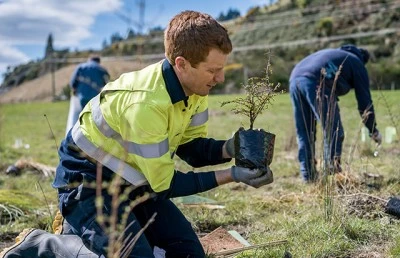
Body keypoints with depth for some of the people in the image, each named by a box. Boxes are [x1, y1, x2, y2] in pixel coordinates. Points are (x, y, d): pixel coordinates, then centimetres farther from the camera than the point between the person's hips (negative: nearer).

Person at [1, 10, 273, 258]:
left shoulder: (193, 85, -9)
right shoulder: (146, 102, -34)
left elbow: (191, 146, 0)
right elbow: (164, 183, -24)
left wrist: (229, 149, -19)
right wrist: (230, 175, -25)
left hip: (133, 179, 9)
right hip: (89, 180, -8)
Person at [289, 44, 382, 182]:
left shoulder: (333, 53, 39)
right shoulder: (357, 63, 19)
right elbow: (364, 100, 17)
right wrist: (373, 130, 26)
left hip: (294, 79, 7)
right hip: (316, 82, -7)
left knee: (303, 133, 13)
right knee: (334, 131, 2)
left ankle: (308, 175, 16)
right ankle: (332, 170, -3)